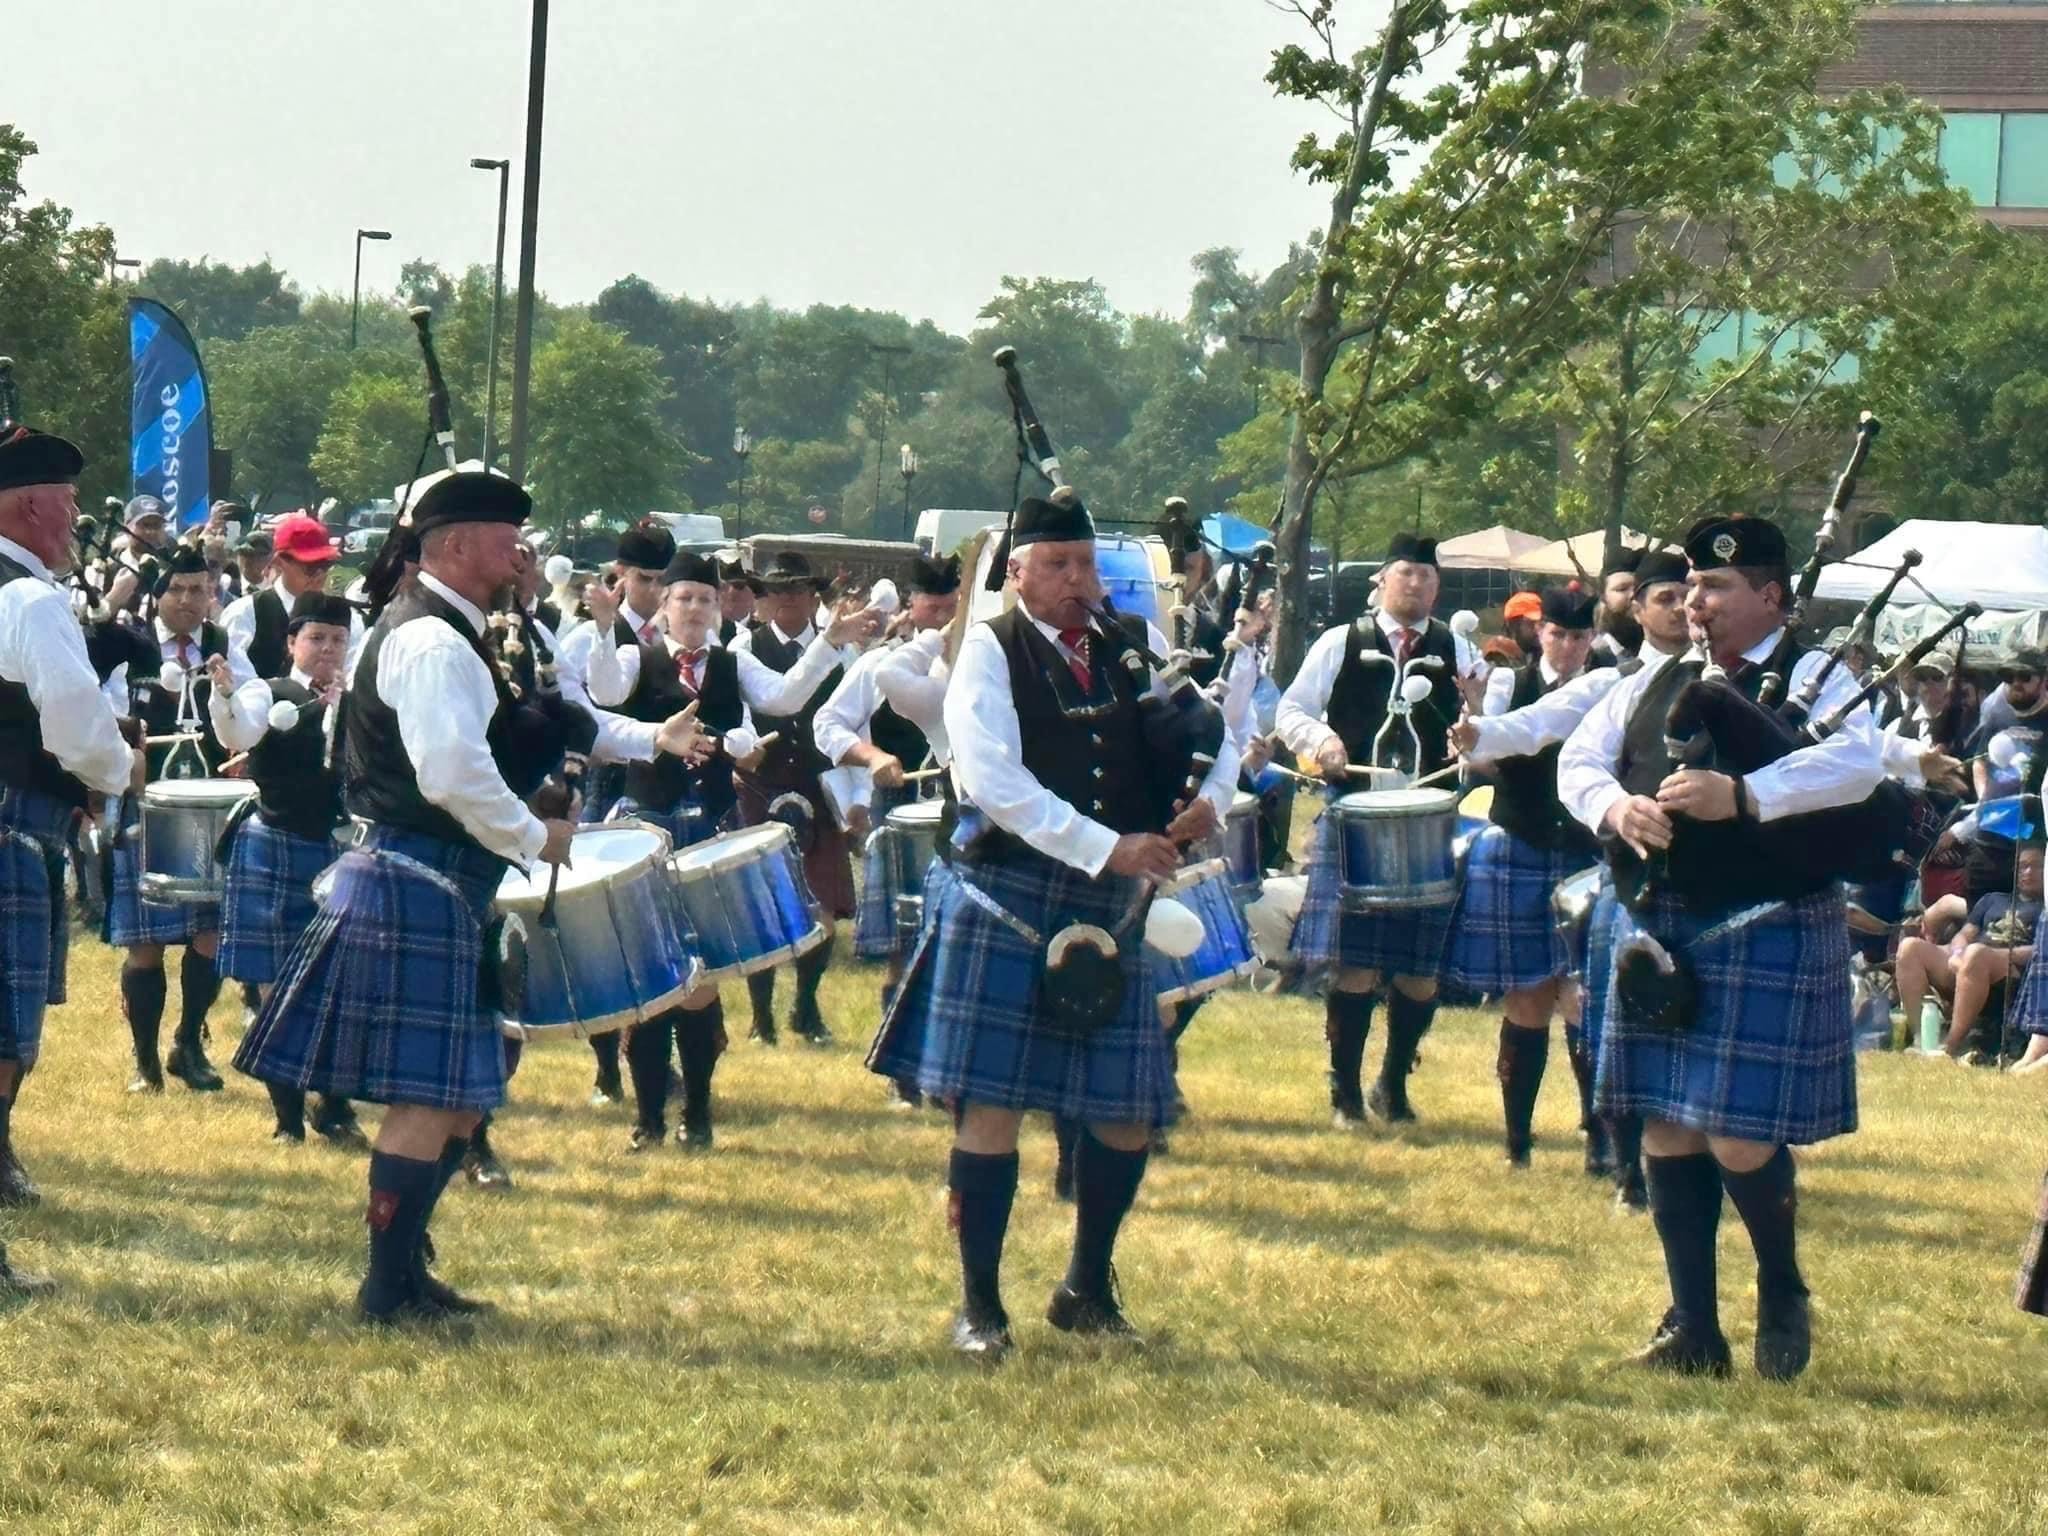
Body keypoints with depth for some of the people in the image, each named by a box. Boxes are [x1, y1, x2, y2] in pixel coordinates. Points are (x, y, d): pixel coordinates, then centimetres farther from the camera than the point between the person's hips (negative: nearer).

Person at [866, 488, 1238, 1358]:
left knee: (1127, 1110, 6)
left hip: (1110, 910, 5)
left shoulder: (1133, 650, 10)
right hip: (1007, 905, -5)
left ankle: (1088, 1289, 23)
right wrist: (1107, 848, -20)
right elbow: (997, 783, -16)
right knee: (992, 1103, -4)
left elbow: (1217, 728, 15)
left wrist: (1210, 799, -7)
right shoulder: (990, 652, -5)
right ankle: (980, 1305, 6)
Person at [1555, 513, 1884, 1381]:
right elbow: (1578, 759, 9)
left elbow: (1857, 764, -22)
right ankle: (1693, 1331, 16)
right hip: (1658, 930, 6)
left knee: (1740, 1137, -8)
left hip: (1767, 933, -6)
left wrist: (1741, 794, -34)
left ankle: (1784, 1295, 18)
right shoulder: (1654, 685, 13)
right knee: (1668, 1131, 7)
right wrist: (1615, 807, -14)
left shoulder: (1812, 679, -4)